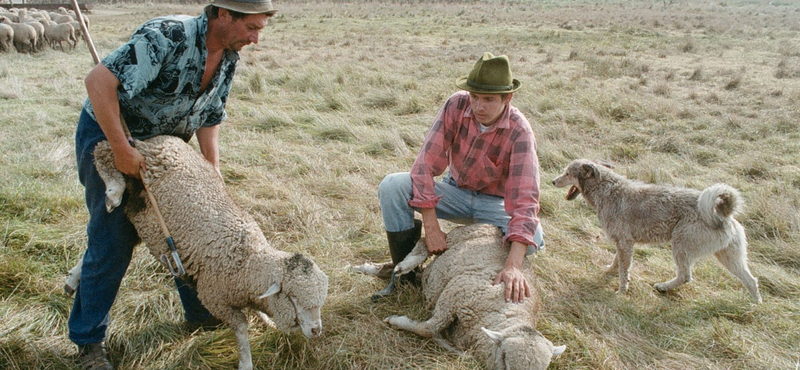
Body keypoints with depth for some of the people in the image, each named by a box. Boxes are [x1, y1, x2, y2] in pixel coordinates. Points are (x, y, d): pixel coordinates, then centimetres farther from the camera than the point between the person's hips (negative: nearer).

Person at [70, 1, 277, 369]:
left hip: (159, 145, 8)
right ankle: (89, 340, 15)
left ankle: (200, 312, 29)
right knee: (113, 242, -4)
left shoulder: (228, 58, -5)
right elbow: (99, 80, -35)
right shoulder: (169, 35, -31)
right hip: (106, 137, -7)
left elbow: (209, 117, 4)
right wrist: (122, 150, -34)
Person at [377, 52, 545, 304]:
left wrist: (513, 267, -48)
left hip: (495, 203, -2)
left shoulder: (519, 132, -26)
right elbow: (426, 163, -21)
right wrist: (431, 227, -28)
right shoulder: (457, 105, -19)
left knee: (534, 240, -31)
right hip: (455, 190, 2)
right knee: (391, 187, -22)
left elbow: (525, 199, -35)